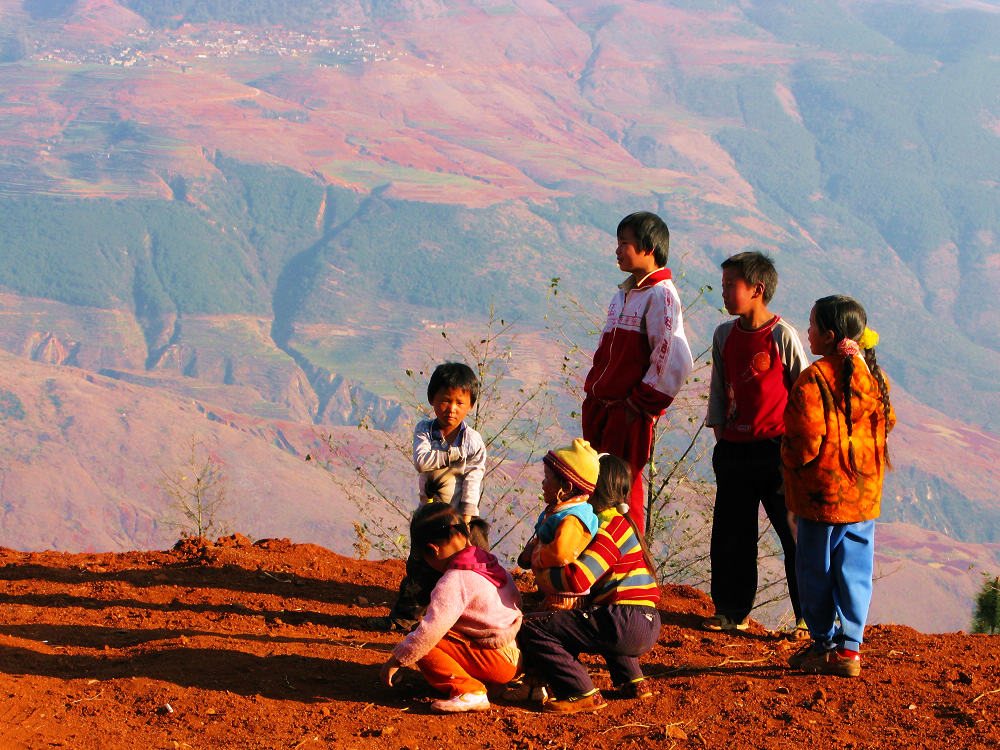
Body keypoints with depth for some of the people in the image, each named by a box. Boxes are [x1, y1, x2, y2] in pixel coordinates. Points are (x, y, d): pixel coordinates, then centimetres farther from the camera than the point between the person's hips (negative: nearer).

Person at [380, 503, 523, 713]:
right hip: (516, 658, 9)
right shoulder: (490, 563, 10)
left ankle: (468, 691, -23)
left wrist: (395, 661, -13)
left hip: (496, 662, -9)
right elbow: (517, 600, 23)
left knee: (424, 647, -15)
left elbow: (431, 629, -23)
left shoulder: (454, 581, -18)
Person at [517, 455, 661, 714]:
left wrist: (542, 577, -6)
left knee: (532, 630, -14)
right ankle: (632, 681, 29)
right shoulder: (619, 522, 21)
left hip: (627, 623, -10)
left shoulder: (610, 526, -11)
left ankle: (583, 695, -16)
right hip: (647, 626, 10)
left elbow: (578, 578, -25)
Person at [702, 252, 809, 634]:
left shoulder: (782, 336, -9)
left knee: (794, 534, -2)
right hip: (734, 449, 6)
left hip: (776, 448, -6)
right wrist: (720, 437, 10)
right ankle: (731, 611, 21)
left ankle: (808, 616, 4)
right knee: (730, 534, 9)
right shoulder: (725, 335, 8)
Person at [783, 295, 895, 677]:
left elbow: (805, 441, -19)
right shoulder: (875, 377, 4)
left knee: (816, 569, 7)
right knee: (855, 569, 9)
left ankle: (824, 643, 14)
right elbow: (887, 425, 12)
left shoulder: (814, 379, -17)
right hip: (865, 494, 6)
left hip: (822, 492, -6)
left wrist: (790, 460, 1)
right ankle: (849, 647, 10)